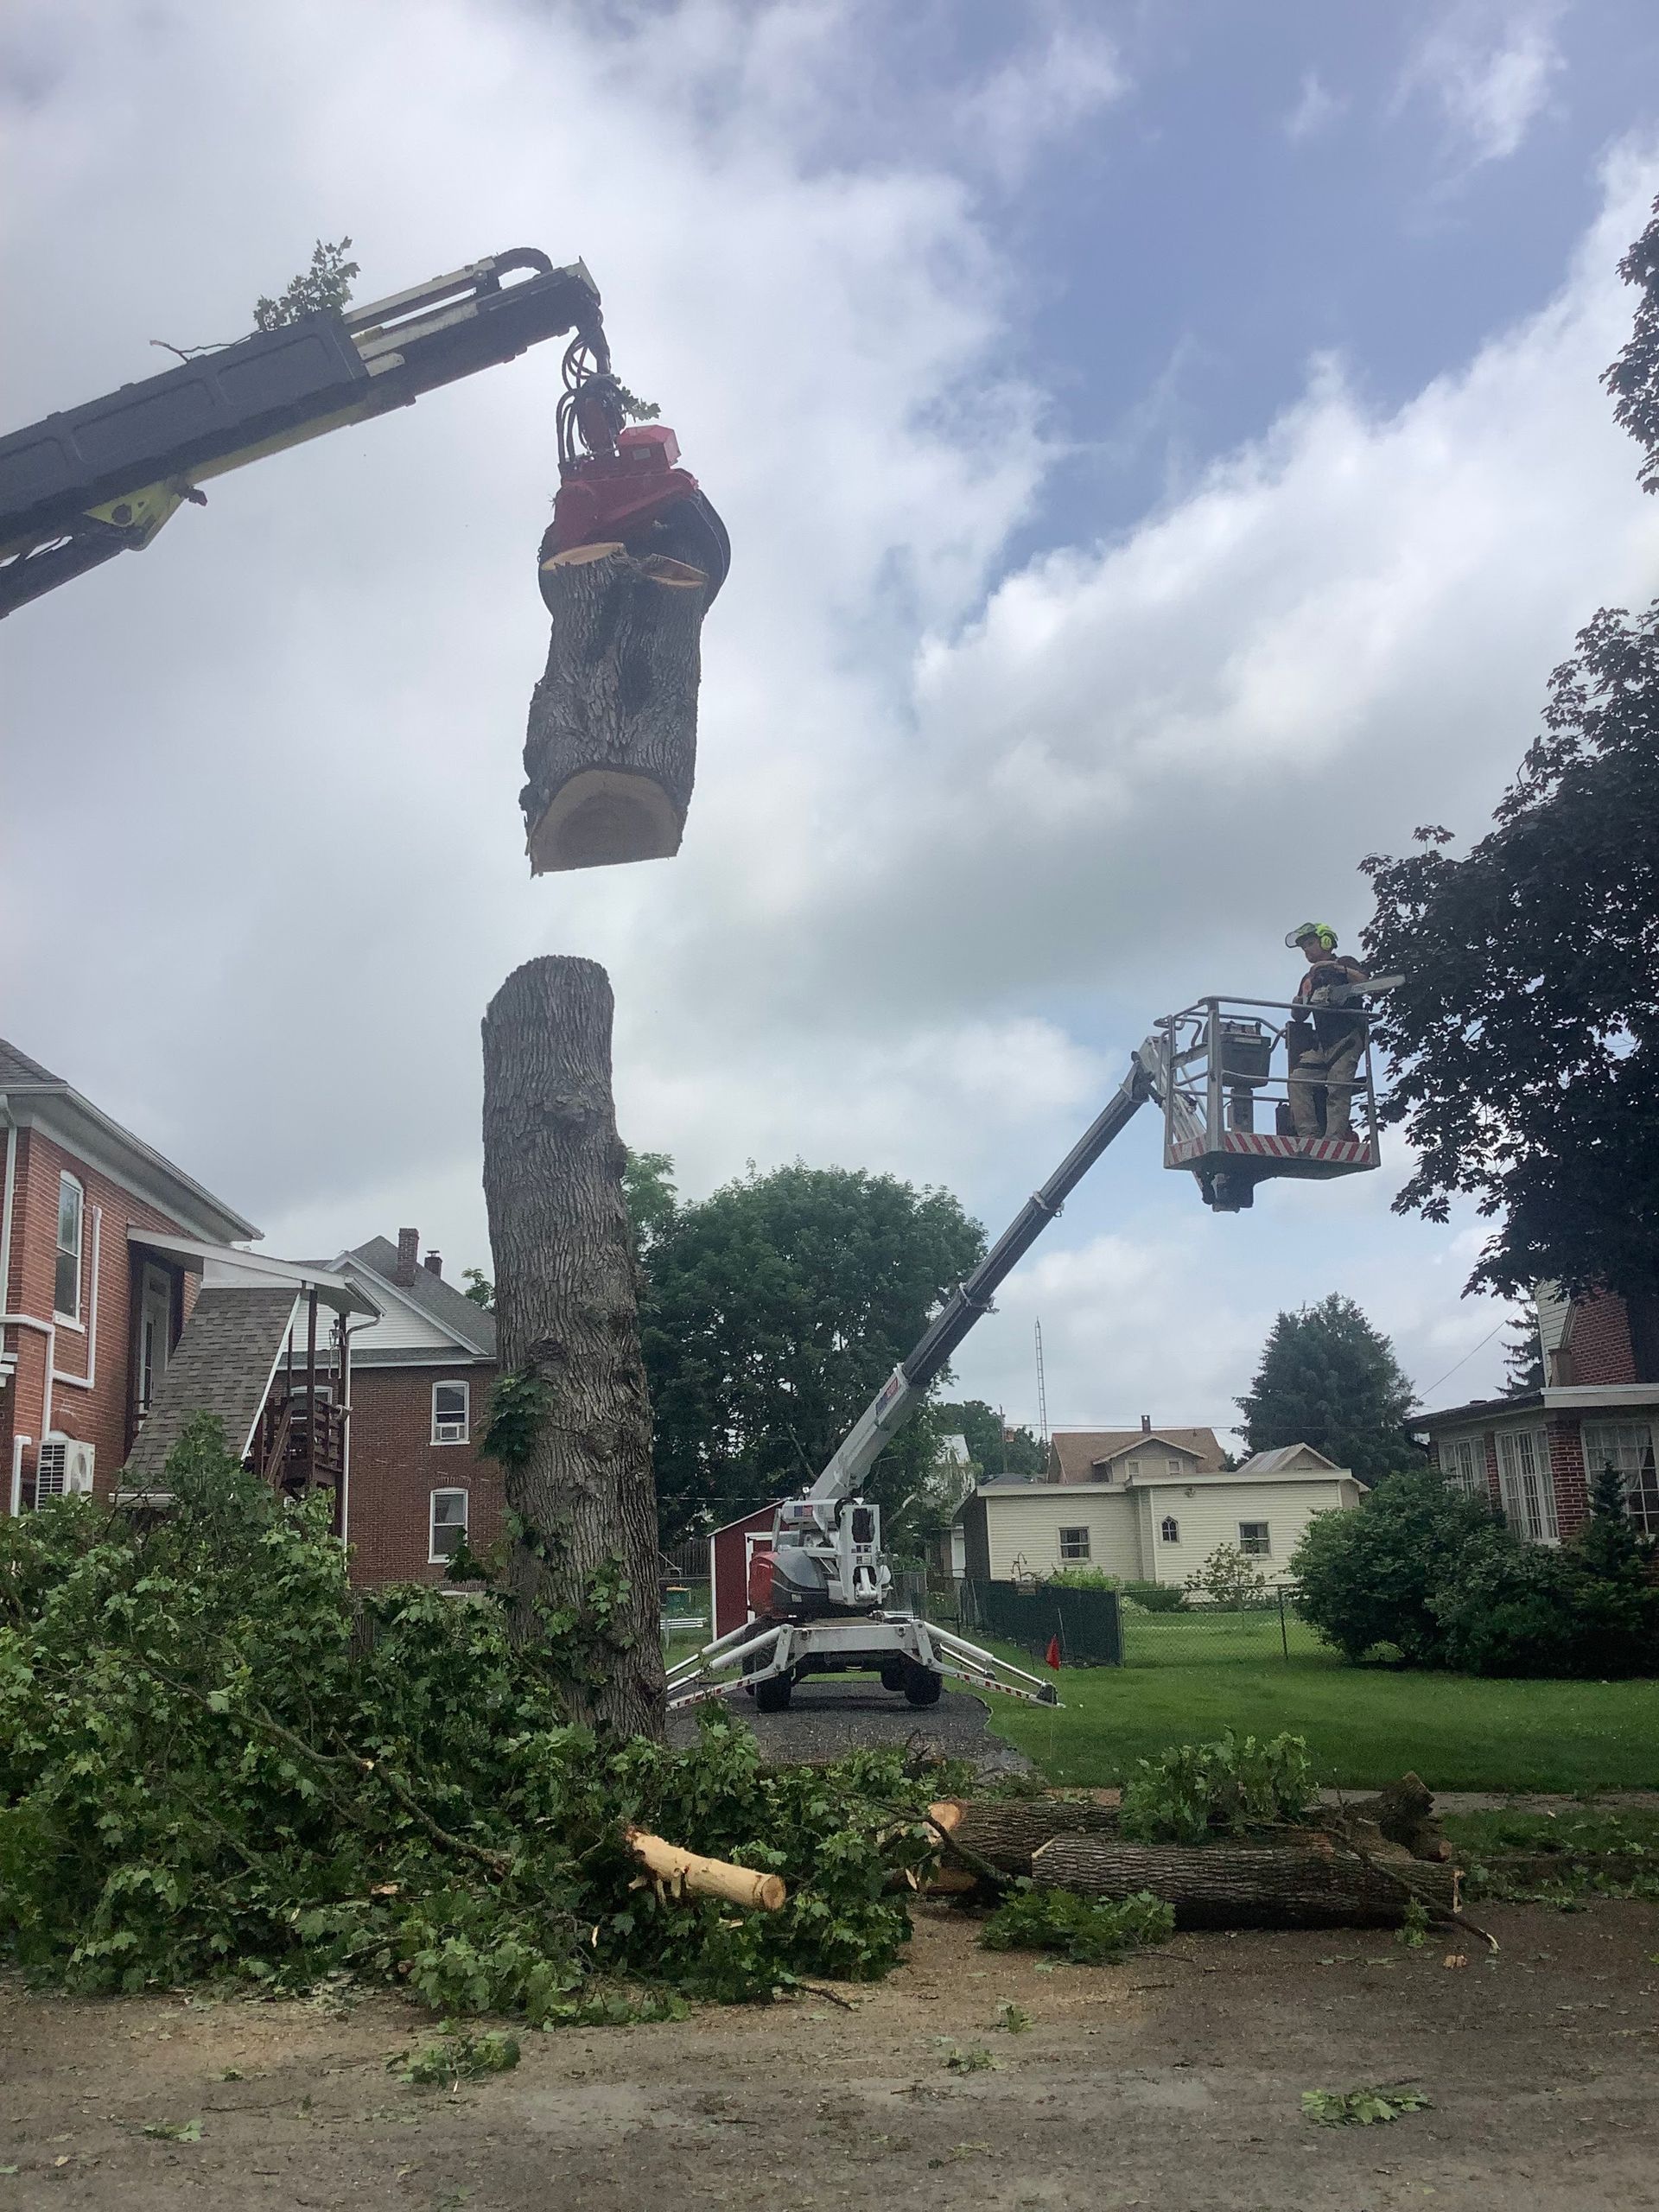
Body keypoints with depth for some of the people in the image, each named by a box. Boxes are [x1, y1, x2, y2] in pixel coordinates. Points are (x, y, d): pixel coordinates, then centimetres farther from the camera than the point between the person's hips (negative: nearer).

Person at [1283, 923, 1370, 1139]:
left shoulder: (1344, 963, 11)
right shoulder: (1309, 980, 26)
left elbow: (1365, 982, -8)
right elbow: (1299, 1016, 21)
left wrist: (1339, 969, -17)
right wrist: (1301, 1004, -1)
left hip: (1347, 1037, -6)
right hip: (1321, 1043, 6)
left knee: (1338, 1090, -17)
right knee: (1298, 1081, -14)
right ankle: (1309, 1136, -21)